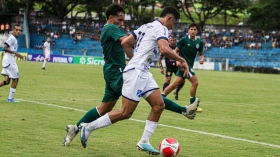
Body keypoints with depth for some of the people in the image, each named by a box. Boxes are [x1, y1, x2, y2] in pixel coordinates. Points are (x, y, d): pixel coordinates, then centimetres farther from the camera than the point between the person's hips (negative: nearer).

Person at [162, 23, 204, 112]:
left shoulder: (199, 42, 8)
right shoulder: (183, 40, -6)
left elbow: (201, 53, 17)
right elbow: (176, 51, -2)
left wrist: (202, 58, -5)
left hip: (189, 66, 6)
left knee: (176, 84, 6)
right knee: (195, 82, -13)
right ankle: (192, 105, -3)